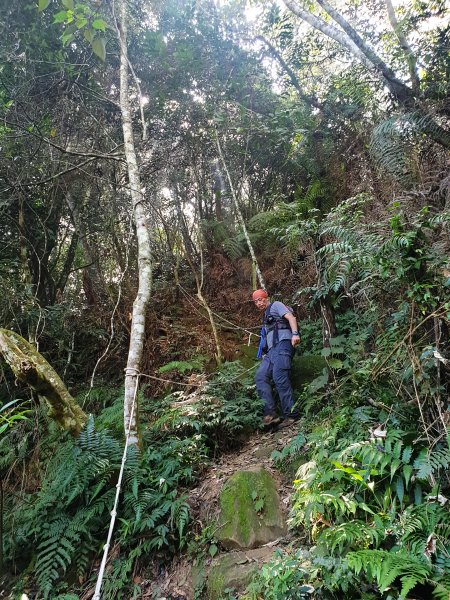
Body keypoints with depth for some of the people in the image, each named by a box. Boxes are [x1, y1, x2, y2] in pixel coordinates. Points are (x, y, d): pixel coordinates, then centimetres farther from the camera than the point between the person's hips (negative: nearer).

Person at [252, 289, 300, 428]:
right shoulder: (266, 317, 33)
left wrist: (295, 333, -21)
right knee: (260, 377, -8)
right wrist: (265, 354, 22)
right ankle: (270, 413, -15)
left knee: (280, 378, -19)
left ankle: (290, 415, -17)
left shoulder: (276, 305, 11)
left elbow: (291, 317, -5)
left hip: (282, 343, -8)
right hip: (272, 350, 8)